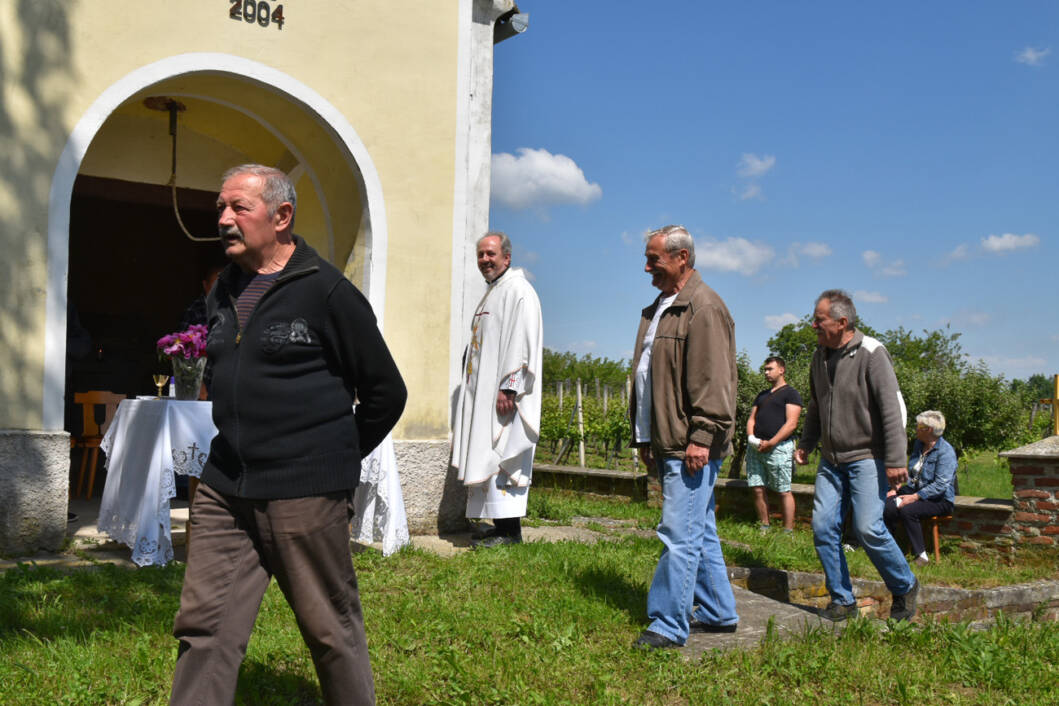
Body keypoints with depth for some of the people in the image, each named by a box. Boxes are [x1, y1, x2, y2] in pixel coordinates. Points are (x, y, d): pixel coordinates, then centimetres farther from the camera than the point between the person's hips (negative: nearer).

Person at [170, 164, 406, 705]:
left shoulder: (326, 292, -7)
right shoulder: (224, 291, 13)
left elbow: (386, 391, -2)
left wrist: (337, 460, 5)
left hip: (304, 495, -6)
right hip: (223, 488, 6)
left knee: (331, 629, 6)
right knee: (203, 626, 4)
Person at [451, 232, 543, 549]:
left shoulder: (518, 291, -10)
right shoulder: (492, 292, 20)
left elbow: (520, 343, -19)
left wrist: (507, 388, -24)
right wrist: (474, 388, 20)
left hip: (504, 393, -10)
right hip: (483, 392, 10)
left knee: (502, 456, -9)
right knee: (487, 455, 10)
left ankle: (510, 530, -5)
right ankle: (501, 523, 15)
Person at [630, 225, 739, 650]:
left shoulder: (703, 307, -12)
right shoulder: (659, 308, 19)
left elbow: (713, 379, -18)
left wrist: (701, 436, -22)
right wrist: (644, 437, 20)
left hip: (691, 447, -10)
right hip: (667, 444, 10)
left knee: (679, 536, -8)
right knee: (701, 532, 16)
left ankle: (668, 626, -3)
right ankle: (719, 613, 27)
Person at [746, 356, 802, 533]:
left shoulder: (791, 393, 1)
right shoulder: (762, 395, 23)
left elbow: (791, 423, -9)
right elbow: (752, 418, 20)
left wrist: (770, 443, -15)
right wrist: (752, 437, -2)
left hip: (778, 447, -7)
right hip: (755, 447, 7)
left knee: (783, 491, -5)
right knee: (758, 489, 3)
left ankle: (788, 531, -2)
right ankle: (764, 527, 11)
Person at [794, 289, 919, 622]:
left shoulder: (870, 353, -12)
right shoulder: (820, 357, 9)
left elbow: (893, 408, -15)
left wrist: (895, 460, -18)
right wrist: (806, 444, 15)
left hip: (867, 457, -7)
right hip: (831, 459, 7)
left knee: (868, 528, -12)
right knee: (823, 527, 0)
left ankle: (905, 587, 14)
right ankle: (842, 600, 13)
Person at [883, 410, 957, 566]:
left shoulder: (945, 451, -13)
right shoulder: (918, 444, 13)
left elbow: (940, 485, -21)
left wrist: (915, 497, -25)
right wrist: (896, 489, 6)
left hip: (939, 500, -7)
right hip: (914, 490, 7)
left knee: (907, 510, -33)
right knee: (887, 506, -22)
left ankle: (920, 554, -25)